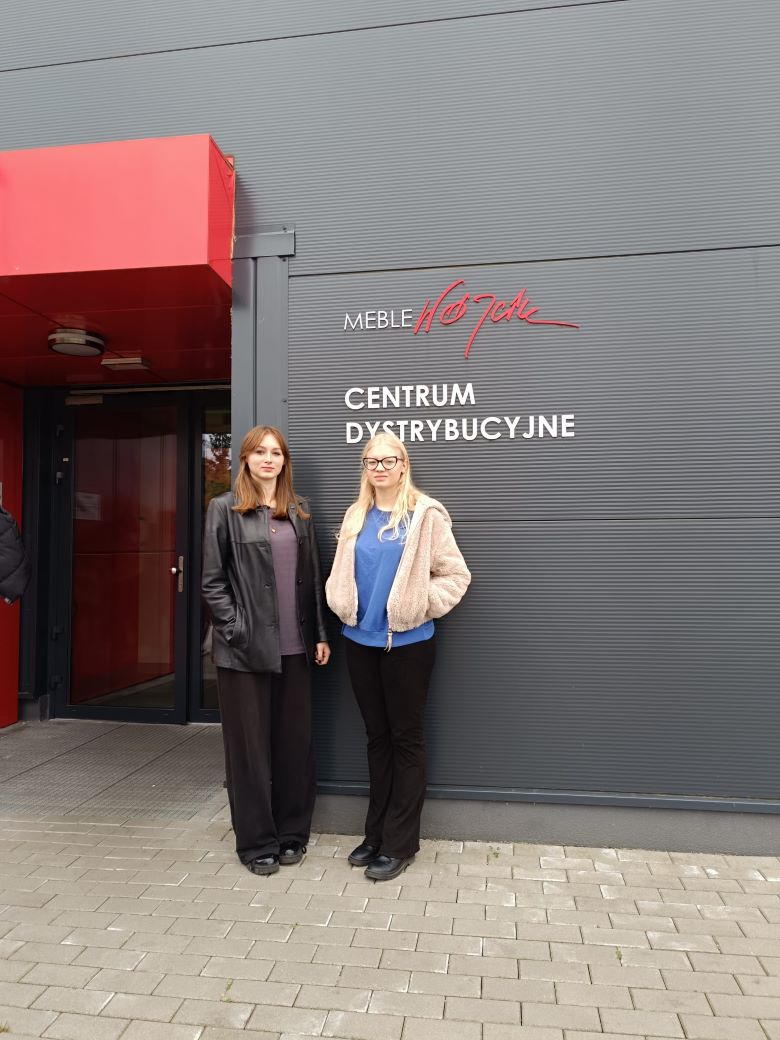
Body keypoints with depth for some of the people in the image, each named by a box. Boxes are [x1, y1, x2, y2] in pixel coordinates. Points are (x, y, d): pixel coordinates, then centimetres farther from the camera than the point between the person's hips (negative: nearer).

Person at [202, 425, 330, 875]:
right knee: (250, 745, 7)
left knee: (295, 741, 10)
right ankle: (257, 841, 23)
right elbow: (213, 581, -3)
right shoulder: (225, 509, 0)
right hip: (246, 649, -3)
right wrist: (237, 630, -11)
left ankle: (293, 833, 28)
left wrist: (320, 634, 7)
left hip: (294, 648, 4)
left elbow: (313, 577, 11)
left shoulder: (299, 512, 11)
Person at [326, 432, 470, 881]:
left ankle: (400, 843, 18)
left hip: (407, 642, -5)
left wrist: (421, 606, -13)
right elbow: (341, 573, 14)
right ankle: (377, 832, 29)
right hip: (361, 641, 5)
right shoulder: (356, 516, 9)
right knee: (377, 737, 16)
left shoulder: (425, 514, -7)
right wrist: (343, 605, -1)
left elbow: (456, 574, -7)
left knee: (406, 739, 7)